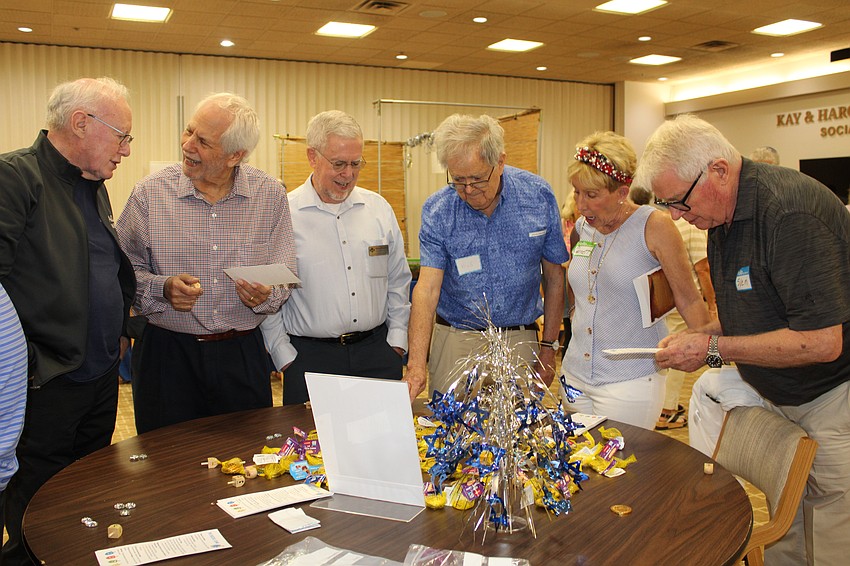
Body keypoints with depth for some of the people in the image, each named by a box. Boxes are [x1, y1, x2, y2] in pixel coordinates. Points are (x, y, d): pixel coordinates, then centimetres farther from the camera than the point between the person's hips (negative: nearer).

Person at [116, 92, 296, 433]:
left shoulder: (270, 195, -1)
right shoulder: (150, 194, -2)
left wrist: (265, 296, -18)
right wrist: (162, 289, -18)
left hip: (243, 354, 1)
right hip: (168, 355, 0)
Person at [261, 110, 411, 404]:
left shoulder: (379, 208, 8)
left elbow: (398, 282, 14)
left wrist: (397, 341, 8)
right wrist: (285, 358, -4)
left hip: (377, 350, 3)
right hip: (310, 356, -3)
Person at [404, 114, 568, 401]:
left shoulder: (538, 196, -7)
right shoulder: (437, 210, -9)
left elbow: (554, 276, 2)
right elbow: (427, 287, -16)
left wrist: (549, 347, 4)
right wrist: (416, 364, -27)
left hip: (520, 341, 1)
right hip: (455, 341, 0)